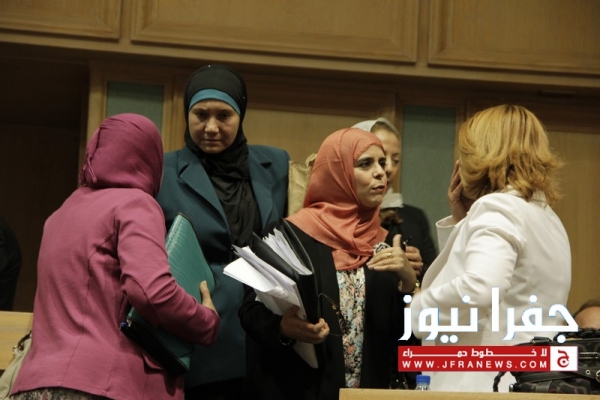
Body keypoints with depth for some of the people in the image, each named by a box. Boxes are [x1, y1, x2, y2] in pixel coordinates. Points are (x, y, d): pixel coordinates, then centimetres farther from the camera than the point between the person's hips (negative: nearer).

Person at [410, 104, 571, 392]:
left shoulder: (497, 207, -10)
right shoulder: (548, 219, 18)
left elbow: (479, 288, -27)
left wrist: (419, 307, -12)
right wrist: (461, 221, 18)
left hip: (488, 384, -9)